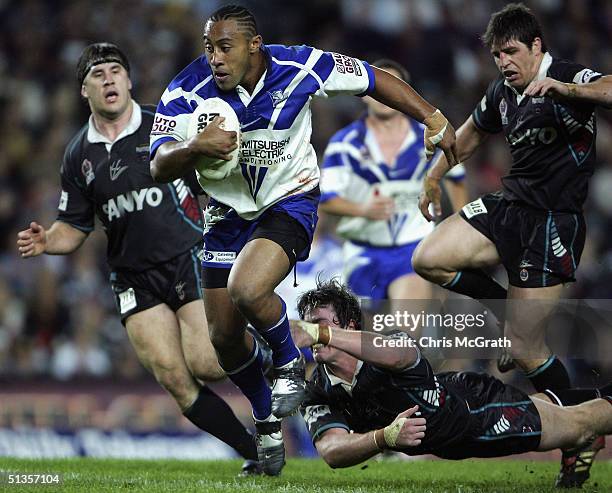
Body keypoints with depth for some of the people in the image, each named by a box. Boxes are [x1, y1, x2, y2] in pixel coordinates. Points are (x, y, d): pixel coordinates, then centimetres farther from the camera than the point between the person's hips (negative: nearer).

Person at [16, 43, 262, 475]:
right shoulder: (78, 156, 10)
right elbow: (74, 228, 14)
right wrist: (45, 241, -5)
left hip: (189, 258, -3)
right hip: (135, 281, 3)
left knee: (206, 365, -18)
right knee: (175, 381, -11)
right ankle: (257, 451, 0)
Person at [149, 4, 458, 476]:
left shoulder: (298, 67, -20)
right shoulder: (188, 90, -19)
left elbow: (374, 80, -6)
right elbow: (160, 167, -23)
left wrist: (434, 119, -7)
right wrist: (196, 146, -43)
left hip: (289, 202, -4)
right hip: (228, 211, 4)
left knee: (247, 290, -31)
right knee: (224, 335, 7)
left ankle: (289, 362, 1)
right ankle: (268, 425, 32)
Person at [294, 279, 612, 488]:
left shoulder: (387, 347, -39)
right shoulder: (319, 397, -23)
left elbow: (400, 353, -65)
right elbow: (331, 451, -37)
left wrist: (323, 333, -81)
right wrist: (384, 438, -57)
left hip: (477, 401, -6)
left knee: (577, 427, 12)